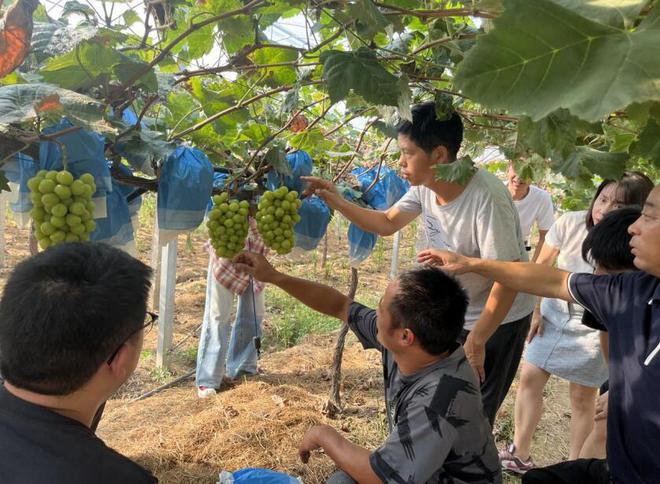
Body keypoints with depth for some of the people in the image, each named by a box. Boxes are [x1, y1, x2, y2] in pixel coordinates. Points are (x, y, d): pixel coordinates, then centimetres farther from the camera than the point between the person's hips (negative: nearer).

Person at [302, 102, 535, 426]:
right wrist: (337, 202, -8)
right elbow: (387, 223, 5)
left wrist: (476, 342, -20)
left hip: (498, 319, -7)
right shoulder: (425, 185, -10)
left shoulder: (486, 198, -32)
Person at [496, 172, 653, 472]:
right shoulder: (570, 223, -16)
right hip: (553, 315, 3)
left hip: (593, 330, -3)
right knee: (529, 379, 8)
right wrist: (534, 310, -1)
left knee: (582, 398, 9)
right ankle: (520, 454, 26)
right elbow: (541, 267, -2)